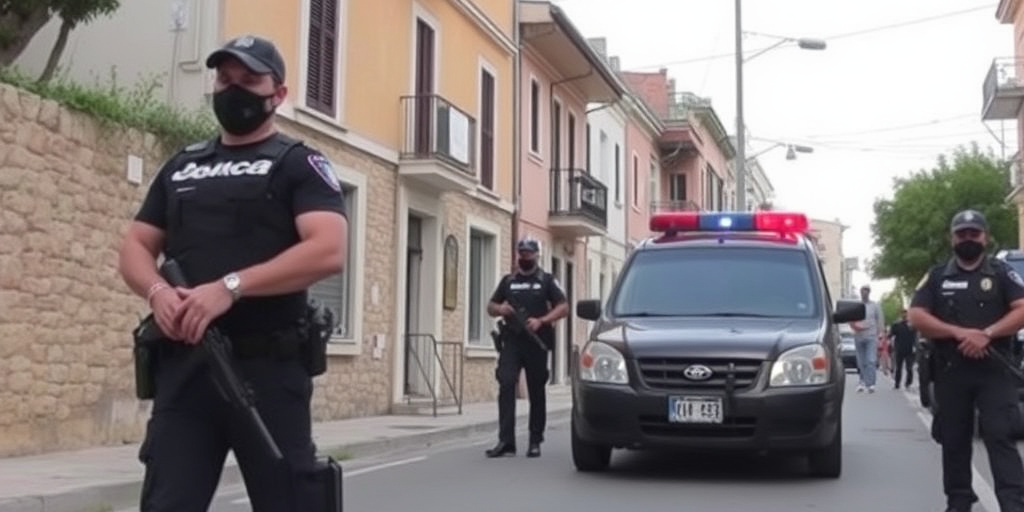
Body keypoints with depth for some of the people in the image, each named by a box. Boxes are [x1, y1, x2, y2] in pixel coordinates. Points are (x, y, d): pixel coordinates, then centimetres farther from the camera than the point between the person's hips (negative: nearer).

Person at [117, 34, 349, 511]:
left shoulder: (299, 163, 2)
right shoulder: (181, 166, 19)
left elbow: (328, 251, -14)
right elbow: (135, 246, 18)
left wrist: (230, 286, -21)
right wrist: (157, 290, -6)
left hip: (268, 365, -4)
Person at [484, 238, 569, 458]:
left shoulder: (546, 280, 8)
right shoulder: (508, 281, 17)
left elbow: (563, 307, 1)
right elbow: (490, 306, 21)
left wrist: (541, 321, -14)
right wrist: (499, 309, -3)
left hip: (537, 343, -2)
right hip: (511, 342, 2)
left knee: (536, 392, 4)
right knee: (506, 384, -14)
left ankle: (535, 442, 13)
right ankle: (506, 441, -16)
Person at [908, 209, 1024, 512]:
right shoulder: (937, 277, 10)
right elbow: (916, 317, 0)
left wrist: (987, 334, -17)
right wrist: (959, 333, -13)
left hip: (995, 370, -2)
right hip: (951, 371, 2)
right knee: (954, 440, 7)